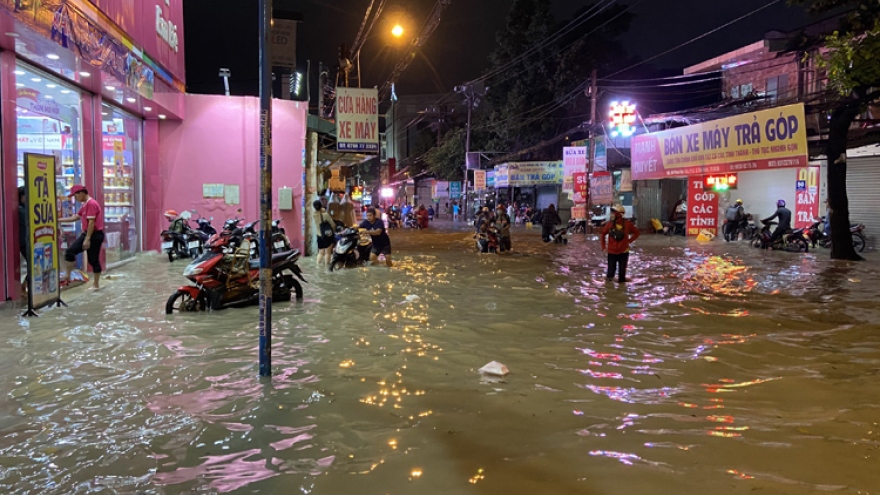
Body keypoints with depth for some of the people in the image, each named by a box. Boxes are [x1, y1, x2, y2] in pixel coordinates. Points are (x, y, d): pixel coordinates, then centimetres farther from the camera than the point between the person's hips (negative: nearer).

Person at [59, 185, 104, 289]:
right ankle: (67, 276, 8)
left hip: (95, 235, -10)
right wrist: (59, 220, 21)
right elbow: (75, 217, 25)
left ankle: (96, 284, 6)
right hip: (87, 234, 10)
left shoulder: (91, 204, -17)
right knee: (70, 251, 5)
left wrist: (87, 239, -24)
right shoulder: (85, 205, 17)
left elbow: (91, 222, -22)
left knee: (93, 260, -2)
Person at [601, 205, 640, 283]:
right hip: (611, 252, 0)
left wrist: (629, 241, -2)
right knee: (611, 270, 1)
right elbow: (603, 234, 8)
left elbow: (636, 232, 7)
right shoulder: (609, 223, -5)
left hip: (623, 252, 0)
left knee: (622, 270, 8)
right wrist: (603, 247, 4)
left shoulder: (627, 224, -7)